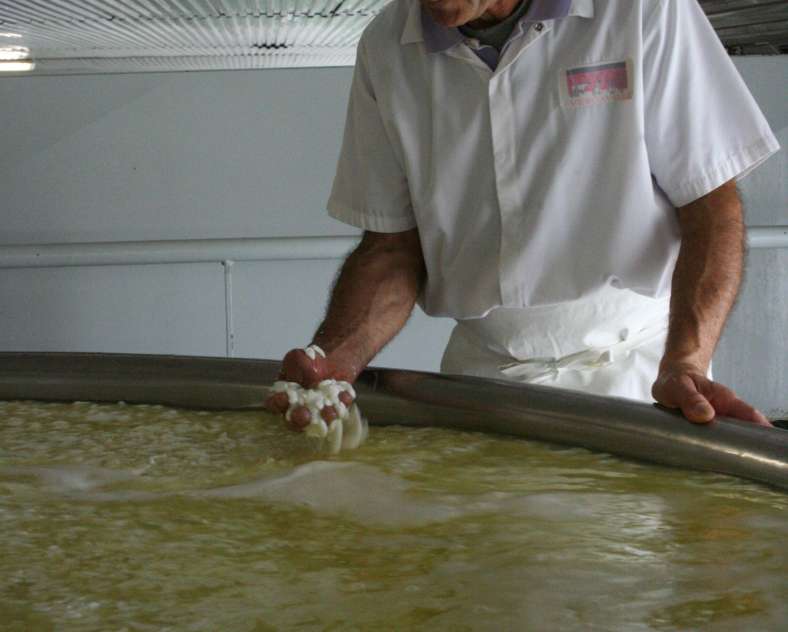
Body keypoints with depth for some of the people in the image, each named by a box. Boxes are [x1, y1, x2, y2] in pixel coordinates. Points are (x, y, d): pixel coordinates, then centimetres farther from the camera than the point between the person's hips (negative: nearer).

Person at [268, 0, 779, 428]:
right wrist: (335, 360, -15)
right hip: (482, 372, 3)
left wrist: (684, 364, -24)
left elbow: (710, 204, -10)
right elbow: (393, 244, 3)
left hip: (635, 366, -2)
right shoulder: (386, 48, 0)